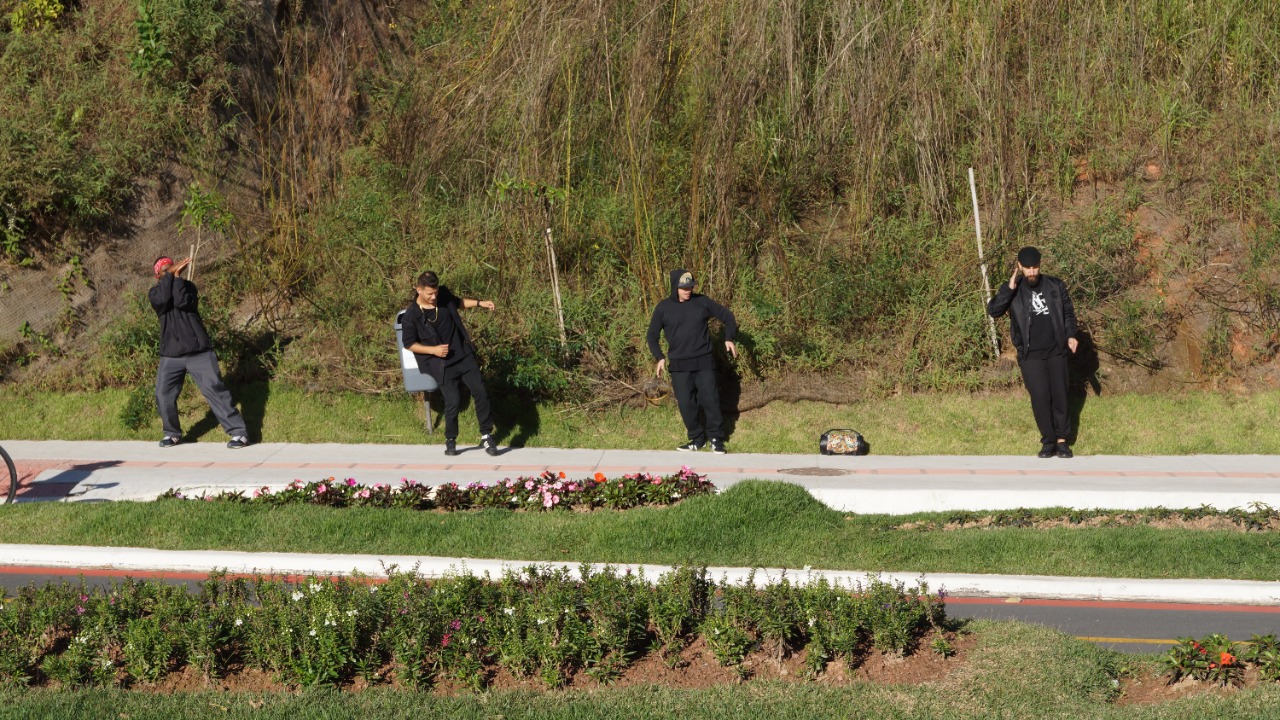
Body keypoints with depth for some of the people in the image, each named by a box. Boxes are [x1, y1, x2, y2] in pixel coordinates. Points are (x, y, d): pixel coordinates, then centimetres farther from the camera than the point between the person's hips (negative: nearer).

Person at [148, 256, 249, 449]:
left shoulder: (187, 286, 5)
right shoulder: (155, 292, 8)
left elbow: (182, 302, -17)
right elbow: (162, 299, -17)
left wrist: (177, 276, -11)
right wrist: (170, 274, -13)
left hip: (199, 351, -2)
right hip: (171, 355, 2)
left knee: (214, 389, -10)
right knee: (163, 394, -3)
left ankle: (238, 432, -10)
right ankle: (172, 433, 19)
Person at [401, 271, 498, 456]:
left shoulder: (443, 294, -2)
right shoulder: (411, 316, -15)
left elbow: (458, 302, 21)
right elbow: (409, 344, -6)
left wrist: (479, 303, 8)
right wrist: (433, 349, -17)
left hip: (464, 355, 4)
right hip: (442, 364, -4)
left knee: (480, 392, -2)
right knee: (453, 401, -9)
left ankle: (486, 436, 9)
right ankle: (450, 441, 14)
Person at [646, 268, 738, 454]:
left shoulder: (702, 302, 0)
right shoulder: (663, 308, 0)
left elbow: (726, 315, 11)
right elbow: (652, 336, 8)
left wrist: (729, 339, -1)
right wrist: (659, 357, -4)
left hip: (704, 362, 0)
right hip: (679, 366, 0)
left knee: (710, 400, -2)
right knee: (686, 404, 0)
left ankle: (716, 438, 12)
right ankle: (697, 439, 15)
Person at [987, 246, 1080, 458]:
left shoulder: (1056, 286, 5)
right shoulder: (1013, 291, 0)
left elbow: (1068, 313, 14)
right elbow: (993, 311, -14)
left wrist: (1070, 335, -2)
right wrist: (1009, 288, -23)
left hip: (1056, 352, 2)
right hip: (1030, 355, -1)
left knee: (1059, 395, 2)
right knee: (1040, 397, -6)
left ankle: (1062, 440, 10)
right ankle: (1048, 441, 6)